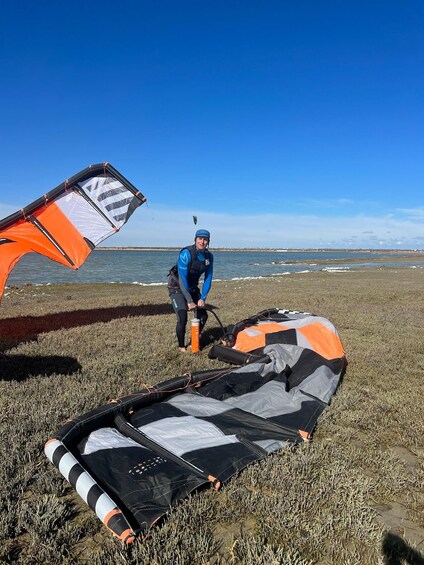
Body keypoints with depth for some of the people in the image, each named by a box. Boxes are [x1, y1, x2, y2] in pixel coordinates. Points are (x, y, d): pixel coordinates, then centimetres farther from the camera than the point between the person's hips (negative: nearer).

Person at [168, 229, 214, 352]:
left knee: (203, 315, 3)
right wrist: (189, 301, -28)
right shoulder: (186, 253, -26)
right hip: (177, 287, -6)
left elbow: (208, 279, -5)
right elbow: (182, 279, -28)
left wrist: (202, 298, -14)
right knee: (182, 317, -17)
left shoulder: (209, 256, -8)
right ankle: (181, 346, 4)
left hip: (192, 287, 6)